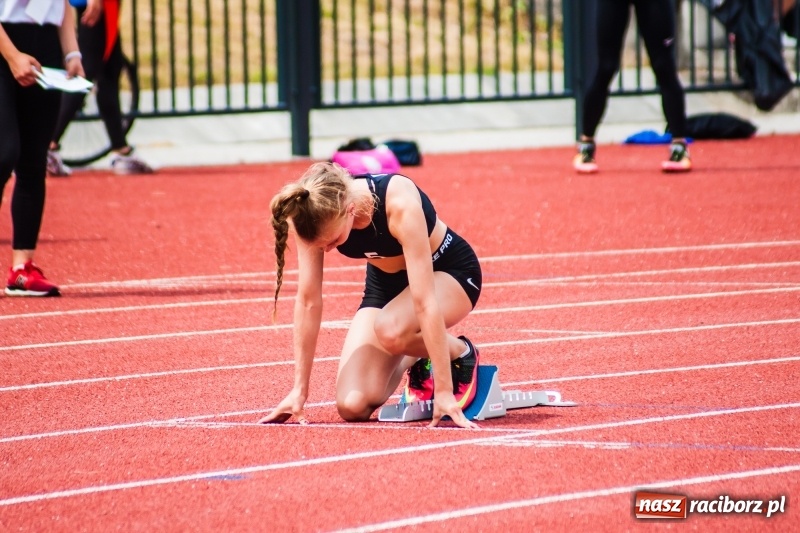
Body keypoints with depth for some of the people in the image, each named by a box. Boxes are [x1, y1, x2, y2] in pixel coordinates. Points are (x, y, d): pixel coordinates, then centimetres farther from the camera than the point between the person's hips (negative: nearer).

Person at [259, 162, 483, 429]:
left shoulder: (400, 204, -38)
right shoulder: (316, 216, -25)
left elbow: (423, 301, -38)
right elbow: (308, 300, -17)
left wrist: (444, 391, -37)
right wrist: (299, 390, -15)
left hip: (450, 272, -5)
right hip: (386, 282, 5)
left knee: (390, 329, -38)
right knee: (352, 406, -12)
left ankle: (462, 354, -6)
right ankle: (416, 361, 19)